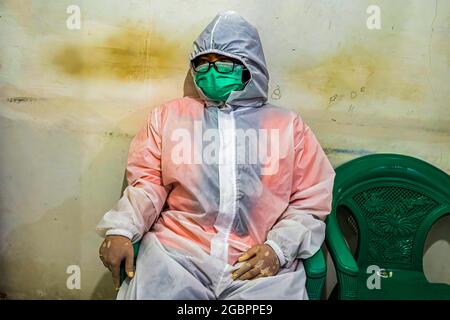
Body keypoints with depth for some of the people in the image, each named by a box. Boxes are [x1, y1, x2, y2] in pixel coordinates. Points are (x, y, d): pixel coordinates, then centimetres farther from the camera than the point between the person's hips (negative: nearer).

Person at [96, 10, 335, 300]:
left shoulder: (288, 125, 11)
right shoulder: (169, 114, 14)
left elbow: (312, 202, 8)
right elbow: (148, 183, 10)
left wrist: (279, 248, -7)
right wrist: (121, 230, -6)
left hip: (263, 262, 0)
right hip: (176, 249, 1)